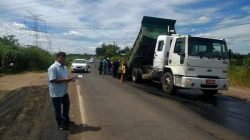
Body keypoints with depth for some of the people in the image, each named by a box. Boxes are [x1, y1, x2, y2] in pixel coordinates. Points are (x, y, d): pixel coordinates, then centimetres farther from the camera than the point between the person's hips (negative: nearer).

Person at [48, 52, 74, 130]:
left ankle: (66, 120, 46)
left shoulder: (64, 67, 7)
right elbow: (52, 80, -27)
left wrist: (69, 79, -5)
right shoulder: (53, 68, -21)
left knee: (66, 106, 24)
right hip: (56, 93, -9)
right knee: (58, 109, 9)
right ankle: (61, 124, 26)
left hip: (64, 92, 9)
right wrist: (65, 80, -28)